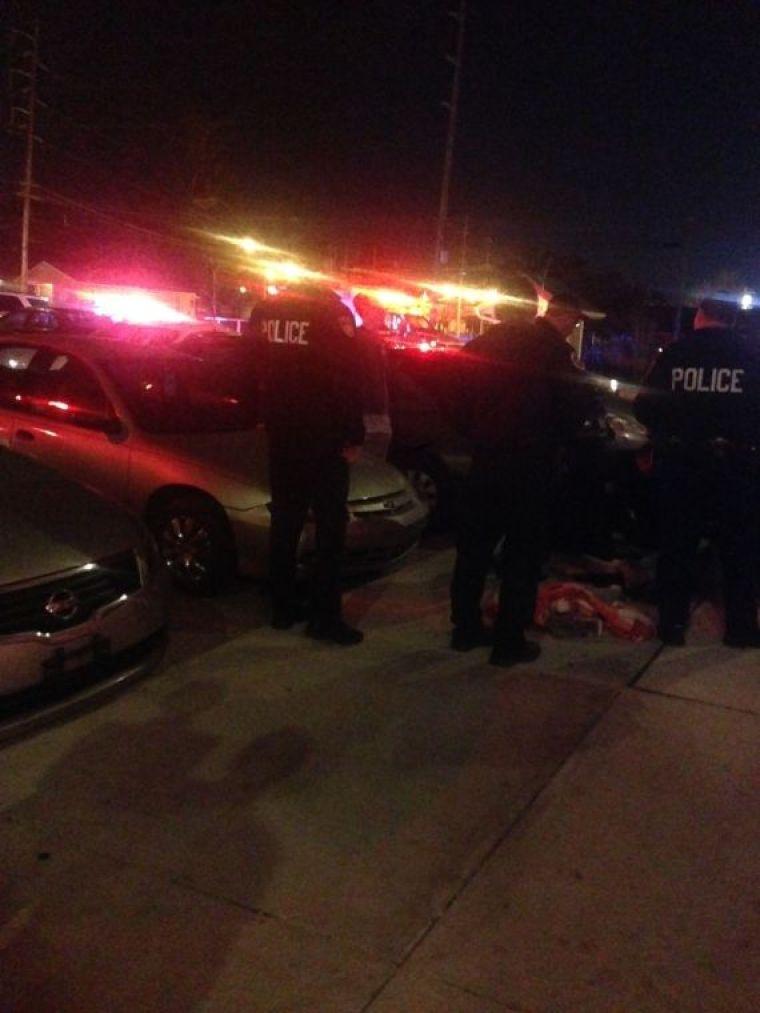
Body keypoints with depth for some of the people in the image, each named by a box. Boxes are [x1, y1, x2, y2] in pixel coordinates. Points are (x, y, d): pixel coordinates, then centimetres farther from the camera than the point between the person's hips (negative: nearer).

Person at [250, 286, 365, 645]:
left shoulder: (264, 309, 7)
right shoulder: (332, 310, -9)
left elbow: (256, 372, 12)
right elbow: (348, 377, -13)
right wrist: (353, 436, -8)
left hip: (281, 435, 6)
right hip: (322, 436, -5)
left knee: (285, 521, 13)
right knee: (330, 526, 0)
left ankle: (283, 607, 19)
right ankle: (324, 616, 0)